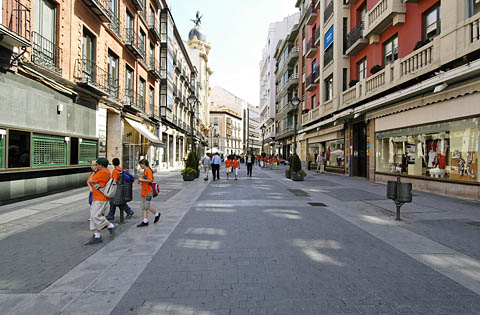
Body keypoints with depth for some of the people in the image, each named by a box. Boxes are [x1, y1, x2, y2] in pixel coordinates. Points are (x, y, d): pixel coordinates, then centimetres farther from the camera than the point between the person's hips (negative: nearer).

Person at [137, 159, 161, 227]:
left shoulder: (148, 171, -14)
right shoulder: (145, 171, 15)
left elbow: (150, 180, -24)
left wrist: (142, 179, -15)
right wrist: (141, 180, 11)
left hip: (148, 192, -9)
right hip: (144, 191, 9)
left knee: (147, 207, -6)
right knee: (143, 207, 7)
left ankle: (157, 214, 12)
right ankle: (145, 221, 14)